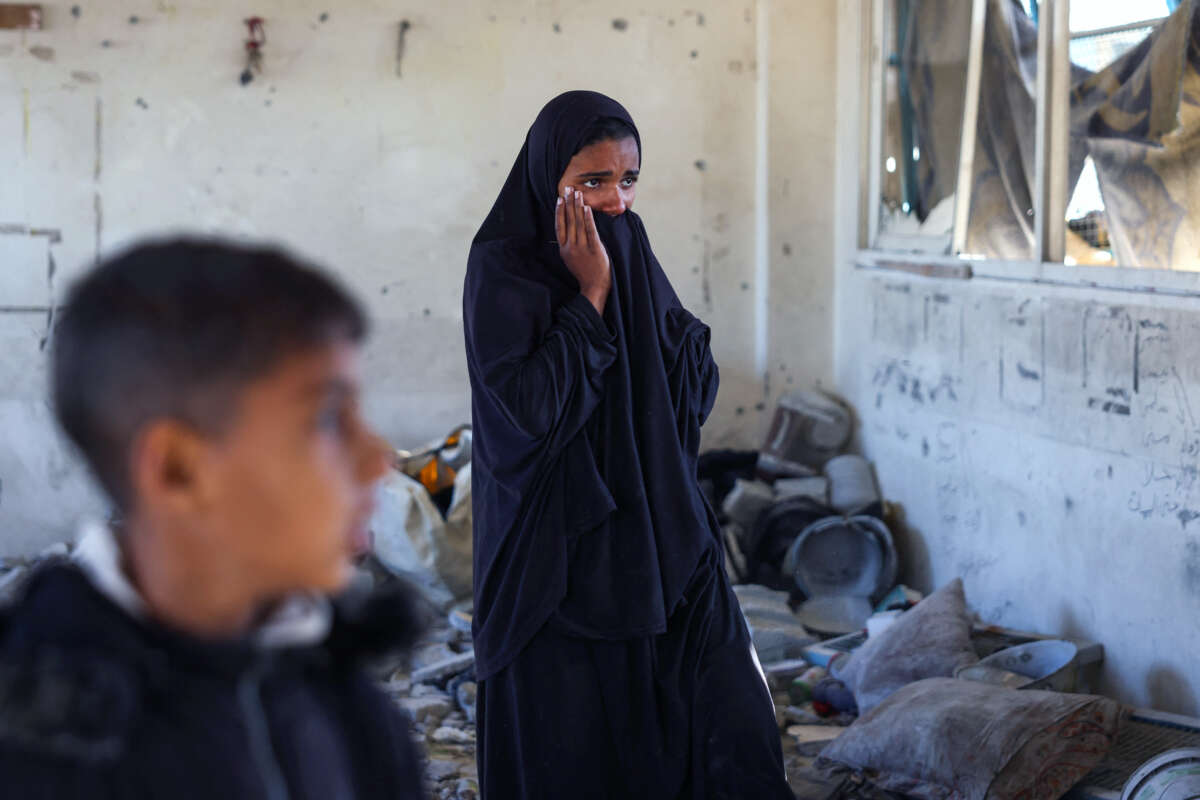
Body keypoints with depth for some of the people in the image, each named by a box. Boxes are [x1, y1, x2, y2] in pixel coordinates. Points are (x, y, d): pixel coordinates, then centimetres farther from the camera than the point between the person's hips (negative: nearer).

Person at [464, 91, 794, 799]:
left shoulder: (631, 249, 7)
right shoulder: (500, 267, -9)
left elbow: (700, 387, 4)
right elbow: (528, 407, -21)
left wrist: (630, 286, -7)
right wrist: (591, 293, -16)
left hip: (659, 536, 5)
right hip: (560, 549, -5)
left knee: (731, 725, -1)